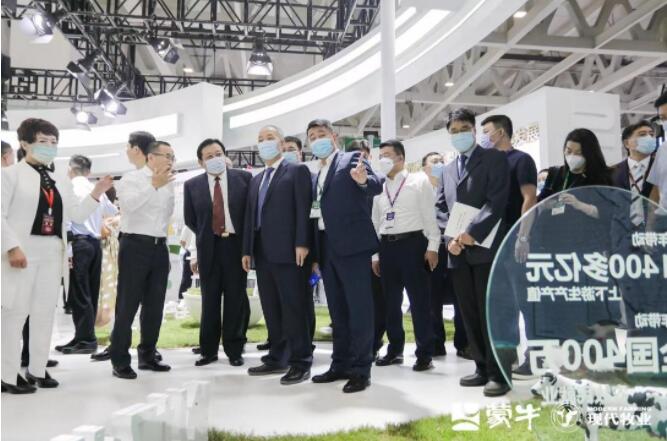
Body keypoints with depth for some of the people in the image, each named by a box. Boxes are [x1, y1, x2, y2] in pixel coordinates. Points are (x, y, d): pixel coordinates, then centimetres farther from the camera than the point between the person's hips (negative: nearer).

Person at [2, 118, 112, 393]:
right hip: (22, 250, -6)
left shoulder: (61, 181, 15)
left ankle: (38, 370, 19)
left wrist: (97, 192, -1)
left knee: (45, 313, 9)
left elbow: (77, 215, 11)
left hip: (53, 252, 6)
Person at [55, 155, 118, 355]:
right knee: (90, 293, 9)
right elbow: (113, 211, 27)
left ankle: (86, 340, -4)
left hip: (79, 242, -7)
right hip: (95, 243, 7)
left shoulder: (70, 188, -5)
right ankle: (85, 337, 14)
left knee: (79, 293, -4)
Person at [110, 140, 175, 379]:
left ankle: (147, 355, 22)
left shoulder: (168, 183, 14)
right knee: (127, 305, -2)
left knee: (155, 305, 10)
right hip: (135, 245, -6)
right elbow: (128, 203, -23)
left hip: (160, 247, 7)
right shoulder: (131, 178, -5)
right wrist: (154, 185, -26)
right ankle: (120, 361, 5)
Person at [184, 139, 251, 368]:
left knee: (236, 299, 5)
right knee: (210, 301, 8)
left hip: (236, 245, -1)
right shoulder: (192, 185, 3)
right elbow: (190, 219, 11)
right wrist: (205, 236, 11)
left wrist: (248, 241, 0)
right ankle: (208, 350, 19)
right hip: (208, 247, 1)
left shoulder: (243, 177, -1)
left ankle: (234, 350, 16)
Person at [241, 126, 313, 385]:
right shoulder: (256, 180, 23)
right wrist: (247, 250, 12)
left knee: (293, 307, -5)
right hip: (262, 253, 7)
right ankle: (277, 358, 17)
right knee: (271, 310, 9)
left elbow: (303, 208, -8)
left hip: (287, 250, -7)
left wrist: (301, 243, -17)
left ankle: (301, 362, 0)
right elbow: (250, 216, 20)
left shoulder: (297, 171, 2)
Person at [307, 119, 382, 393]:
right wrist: (314, 253, 14)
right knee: (338, 311, 12)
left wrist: (363, 180, -36)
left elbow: (376, 187, -13)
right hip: (327, 249, 8)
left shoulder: (351, 159, 1)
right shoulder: (317, 176, 21)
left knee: (359, 308, -5)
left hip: (352, 245, -8)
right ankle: (341, 364, 21)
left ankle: (361, 369, 1)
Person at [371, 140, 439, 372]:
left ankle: (425, 354, 6)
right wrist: (374, 254, 12)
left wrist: (432, 247, -10)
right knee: (390, 301, 10)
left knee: (419, 300, -2)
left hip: (412, 243, -5)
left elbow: (430, 215, -3)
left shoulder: (419, 181, 2)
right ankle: (395, 349, 22)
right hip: (386, 246, 5)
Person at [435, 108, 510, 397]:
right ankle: (482, 368, 18)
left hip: (485, 247, -6)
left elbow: (497, 200, -10)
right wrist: (450, 238, -2)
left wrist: (472, 233, -17)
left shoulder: (494, 159, 3)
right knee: (469, 315, 9)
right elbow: (442, 209, 16)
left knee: (490, 313, -5)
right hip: (458, 252, 6)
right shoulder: (447, 170, 21)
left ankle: (498, 373, 2)